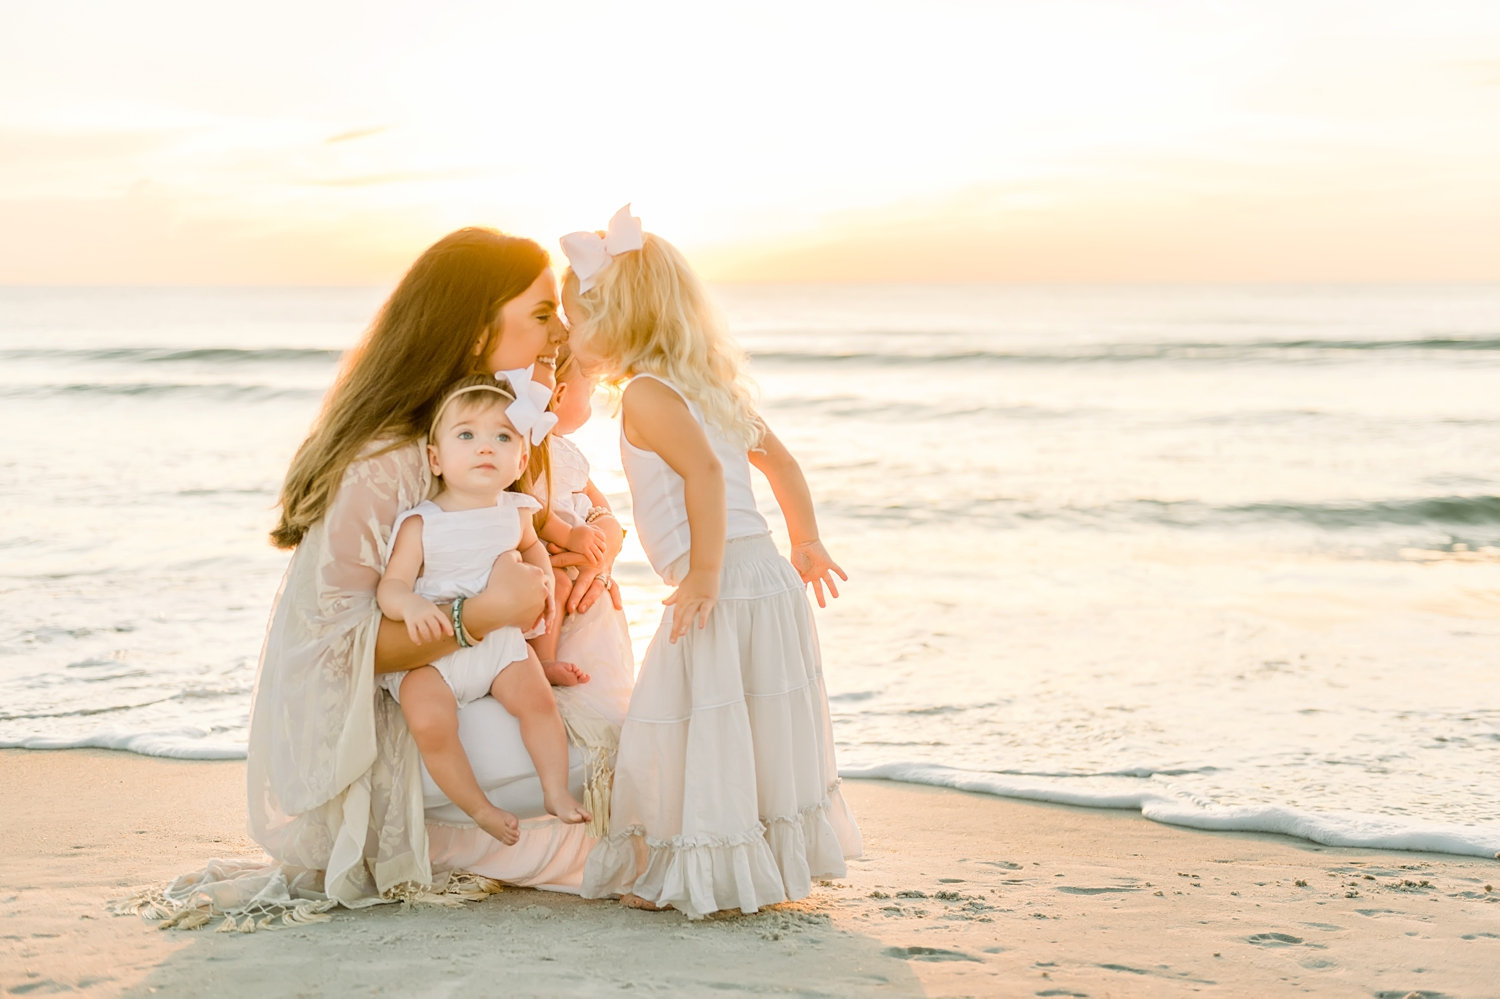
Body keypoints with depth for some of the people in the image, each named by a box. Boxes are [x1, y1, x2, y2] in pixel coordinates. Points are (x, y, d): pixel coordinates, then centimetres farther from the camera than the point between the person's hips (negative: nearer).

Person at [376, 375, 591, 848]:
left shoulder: (514, 512, 2)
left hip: (499, 637, 4)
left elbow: (530, 546, 27)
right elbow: (391, 586, -19)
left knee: (537, 699, -18)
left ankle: (556, 792, -1)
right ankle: (479, 808, -9)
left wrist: (543, 580, 9)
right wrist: (411, 606, -40)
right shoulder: (420, 524, -14)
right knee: (428, 721, -26)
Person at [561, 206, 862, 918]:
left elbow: (706, 472, -24)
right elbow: (780, 460, 25)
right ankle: (777, 861, 26)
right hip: (771, 578, 9)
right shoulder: (714, 385, 18)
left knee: (686, 735, 1)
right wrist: (806, 542, 32)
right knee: (763, 731, 17)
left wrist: (704, 574, -24)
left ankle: (683, 876, 9)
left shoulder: (647, 394, -10)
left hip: (719, 591, -9)